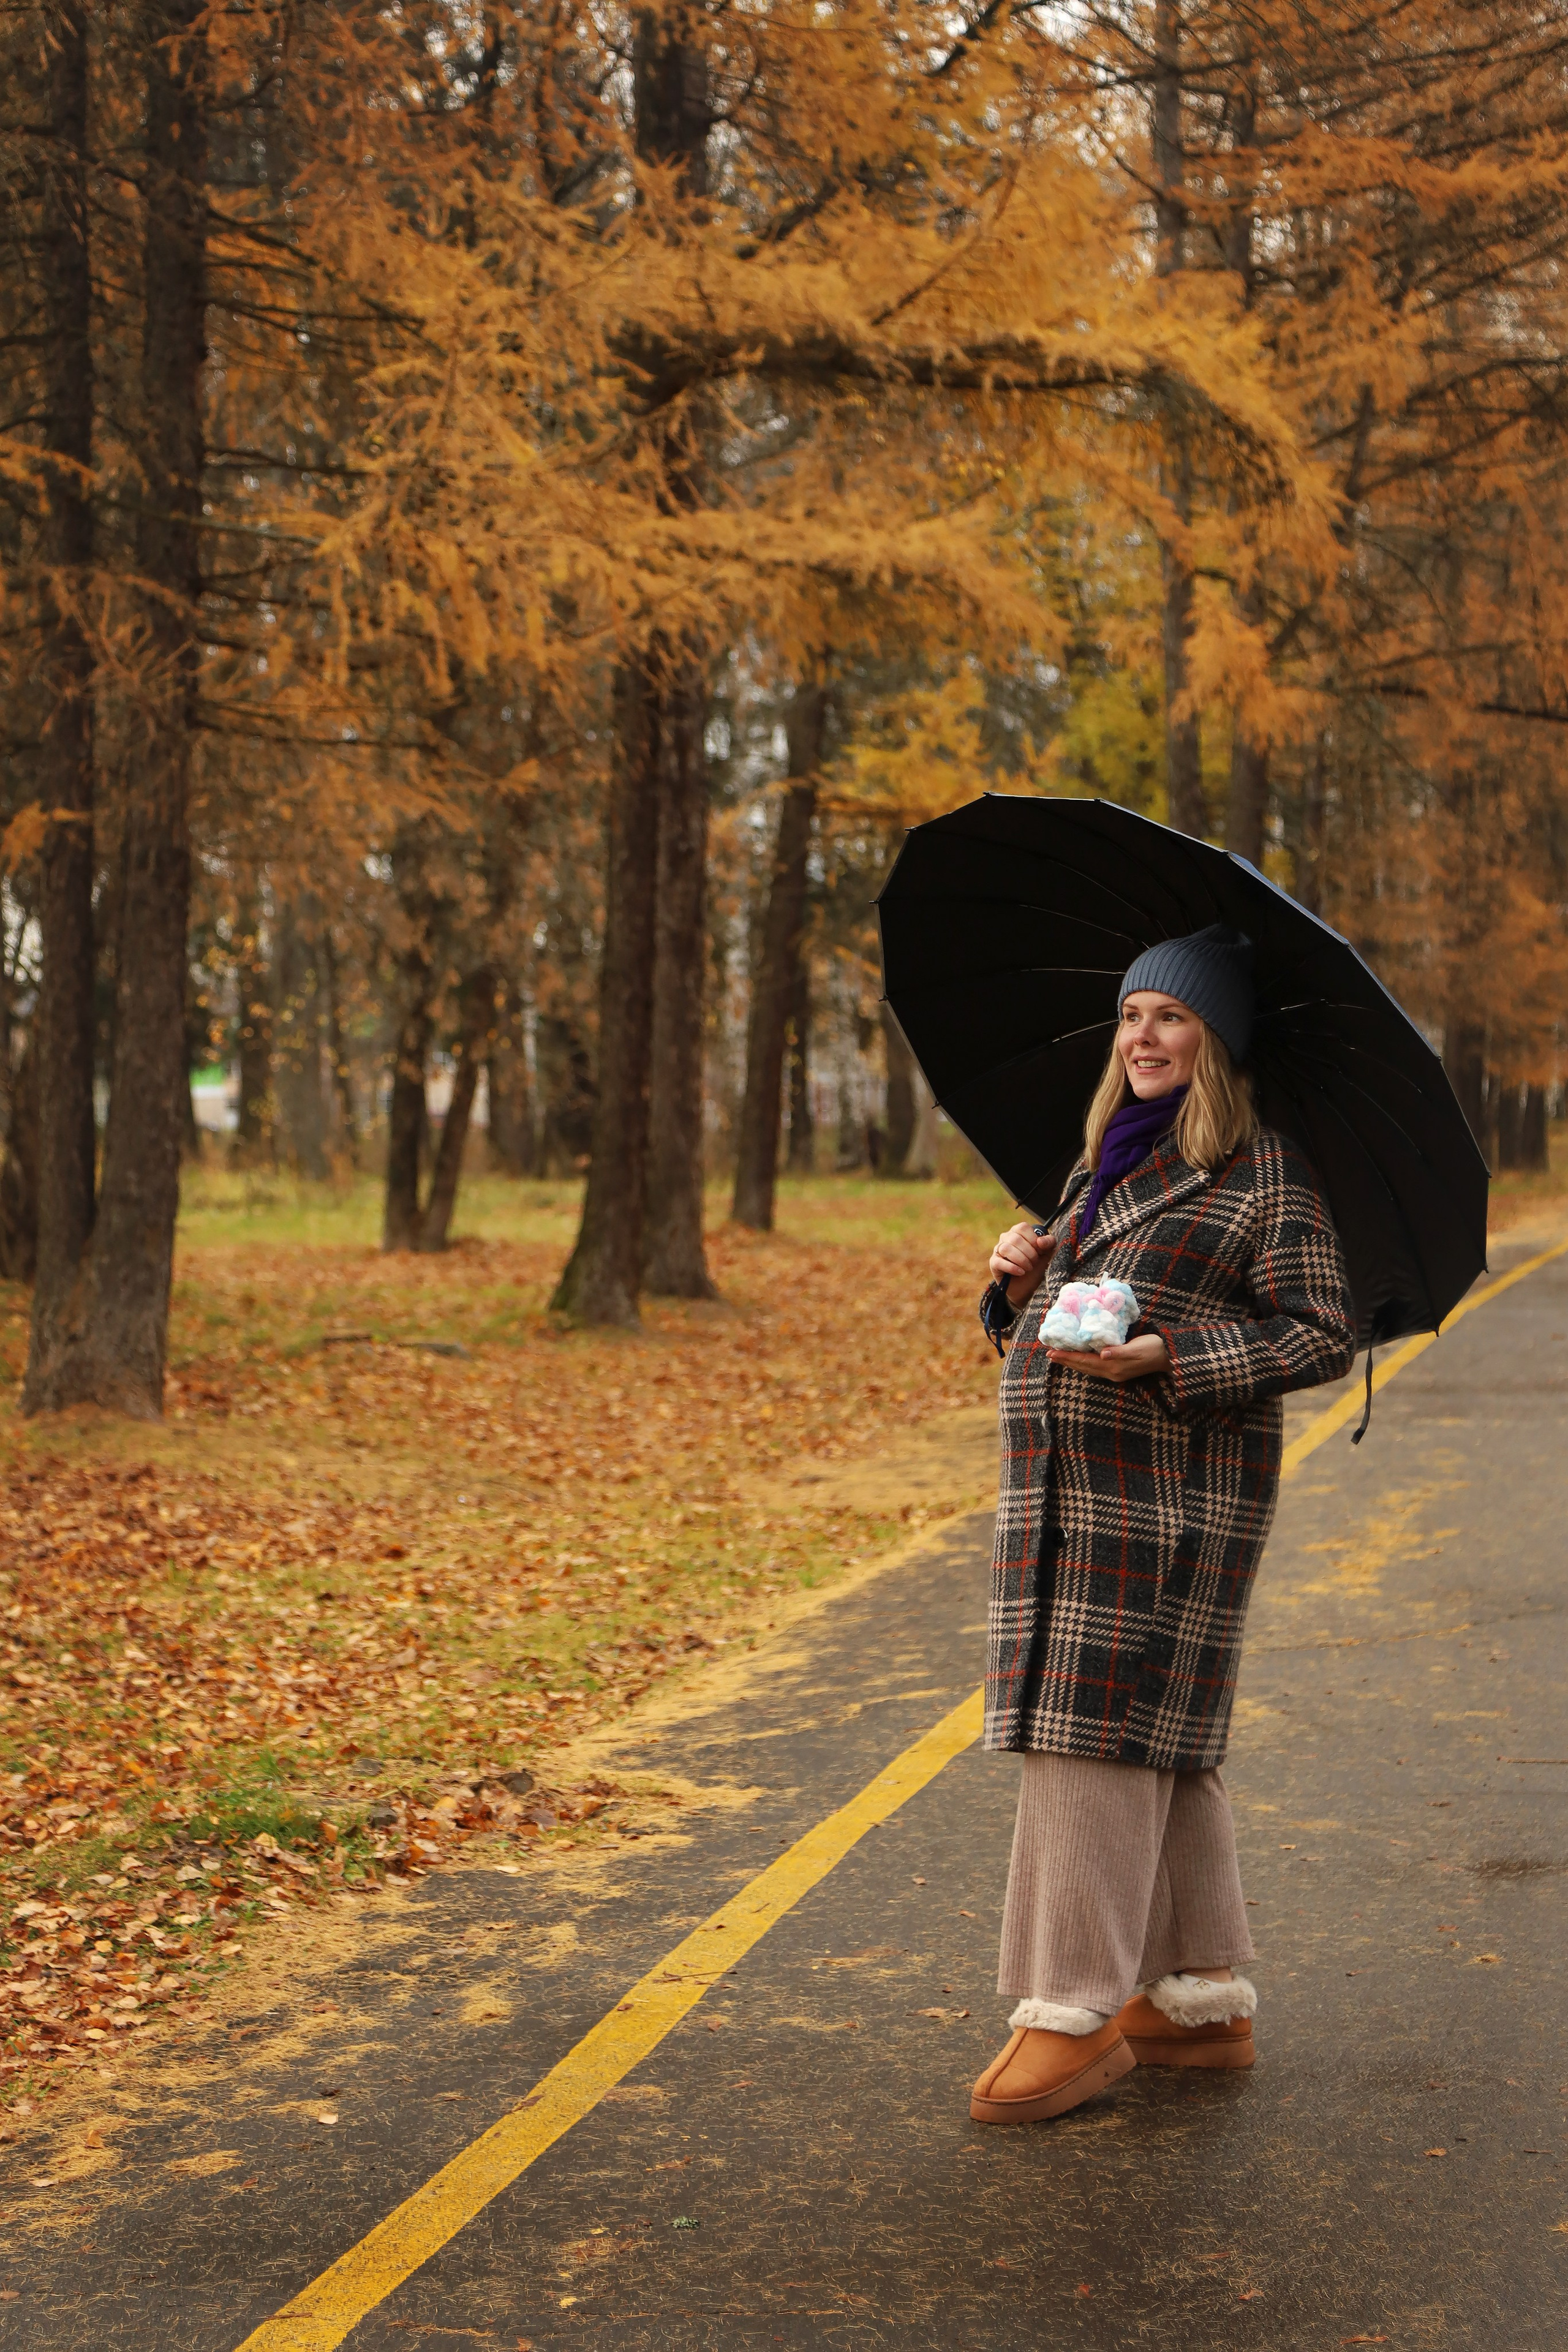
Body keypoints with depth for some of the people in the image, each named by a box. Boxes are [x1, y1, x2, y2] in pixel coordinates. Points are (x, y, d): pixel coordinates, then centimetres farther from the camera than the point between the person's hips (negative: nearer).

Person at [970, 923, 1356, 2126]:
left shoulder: (1265, 1172, -6)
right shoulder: (1106, 1164, 19)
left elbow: (1324, 1336, -10)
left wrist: (1171, 1360, -20)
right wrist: (1023, 1280, 3)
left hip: (1171, 1492, -8)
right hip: (1066, 1485, 8)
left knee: (1094, 1728, -9)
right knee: (1162, 1742, 12)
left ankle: (1076, 2012, -1)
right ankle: (1205, 2001, 21)